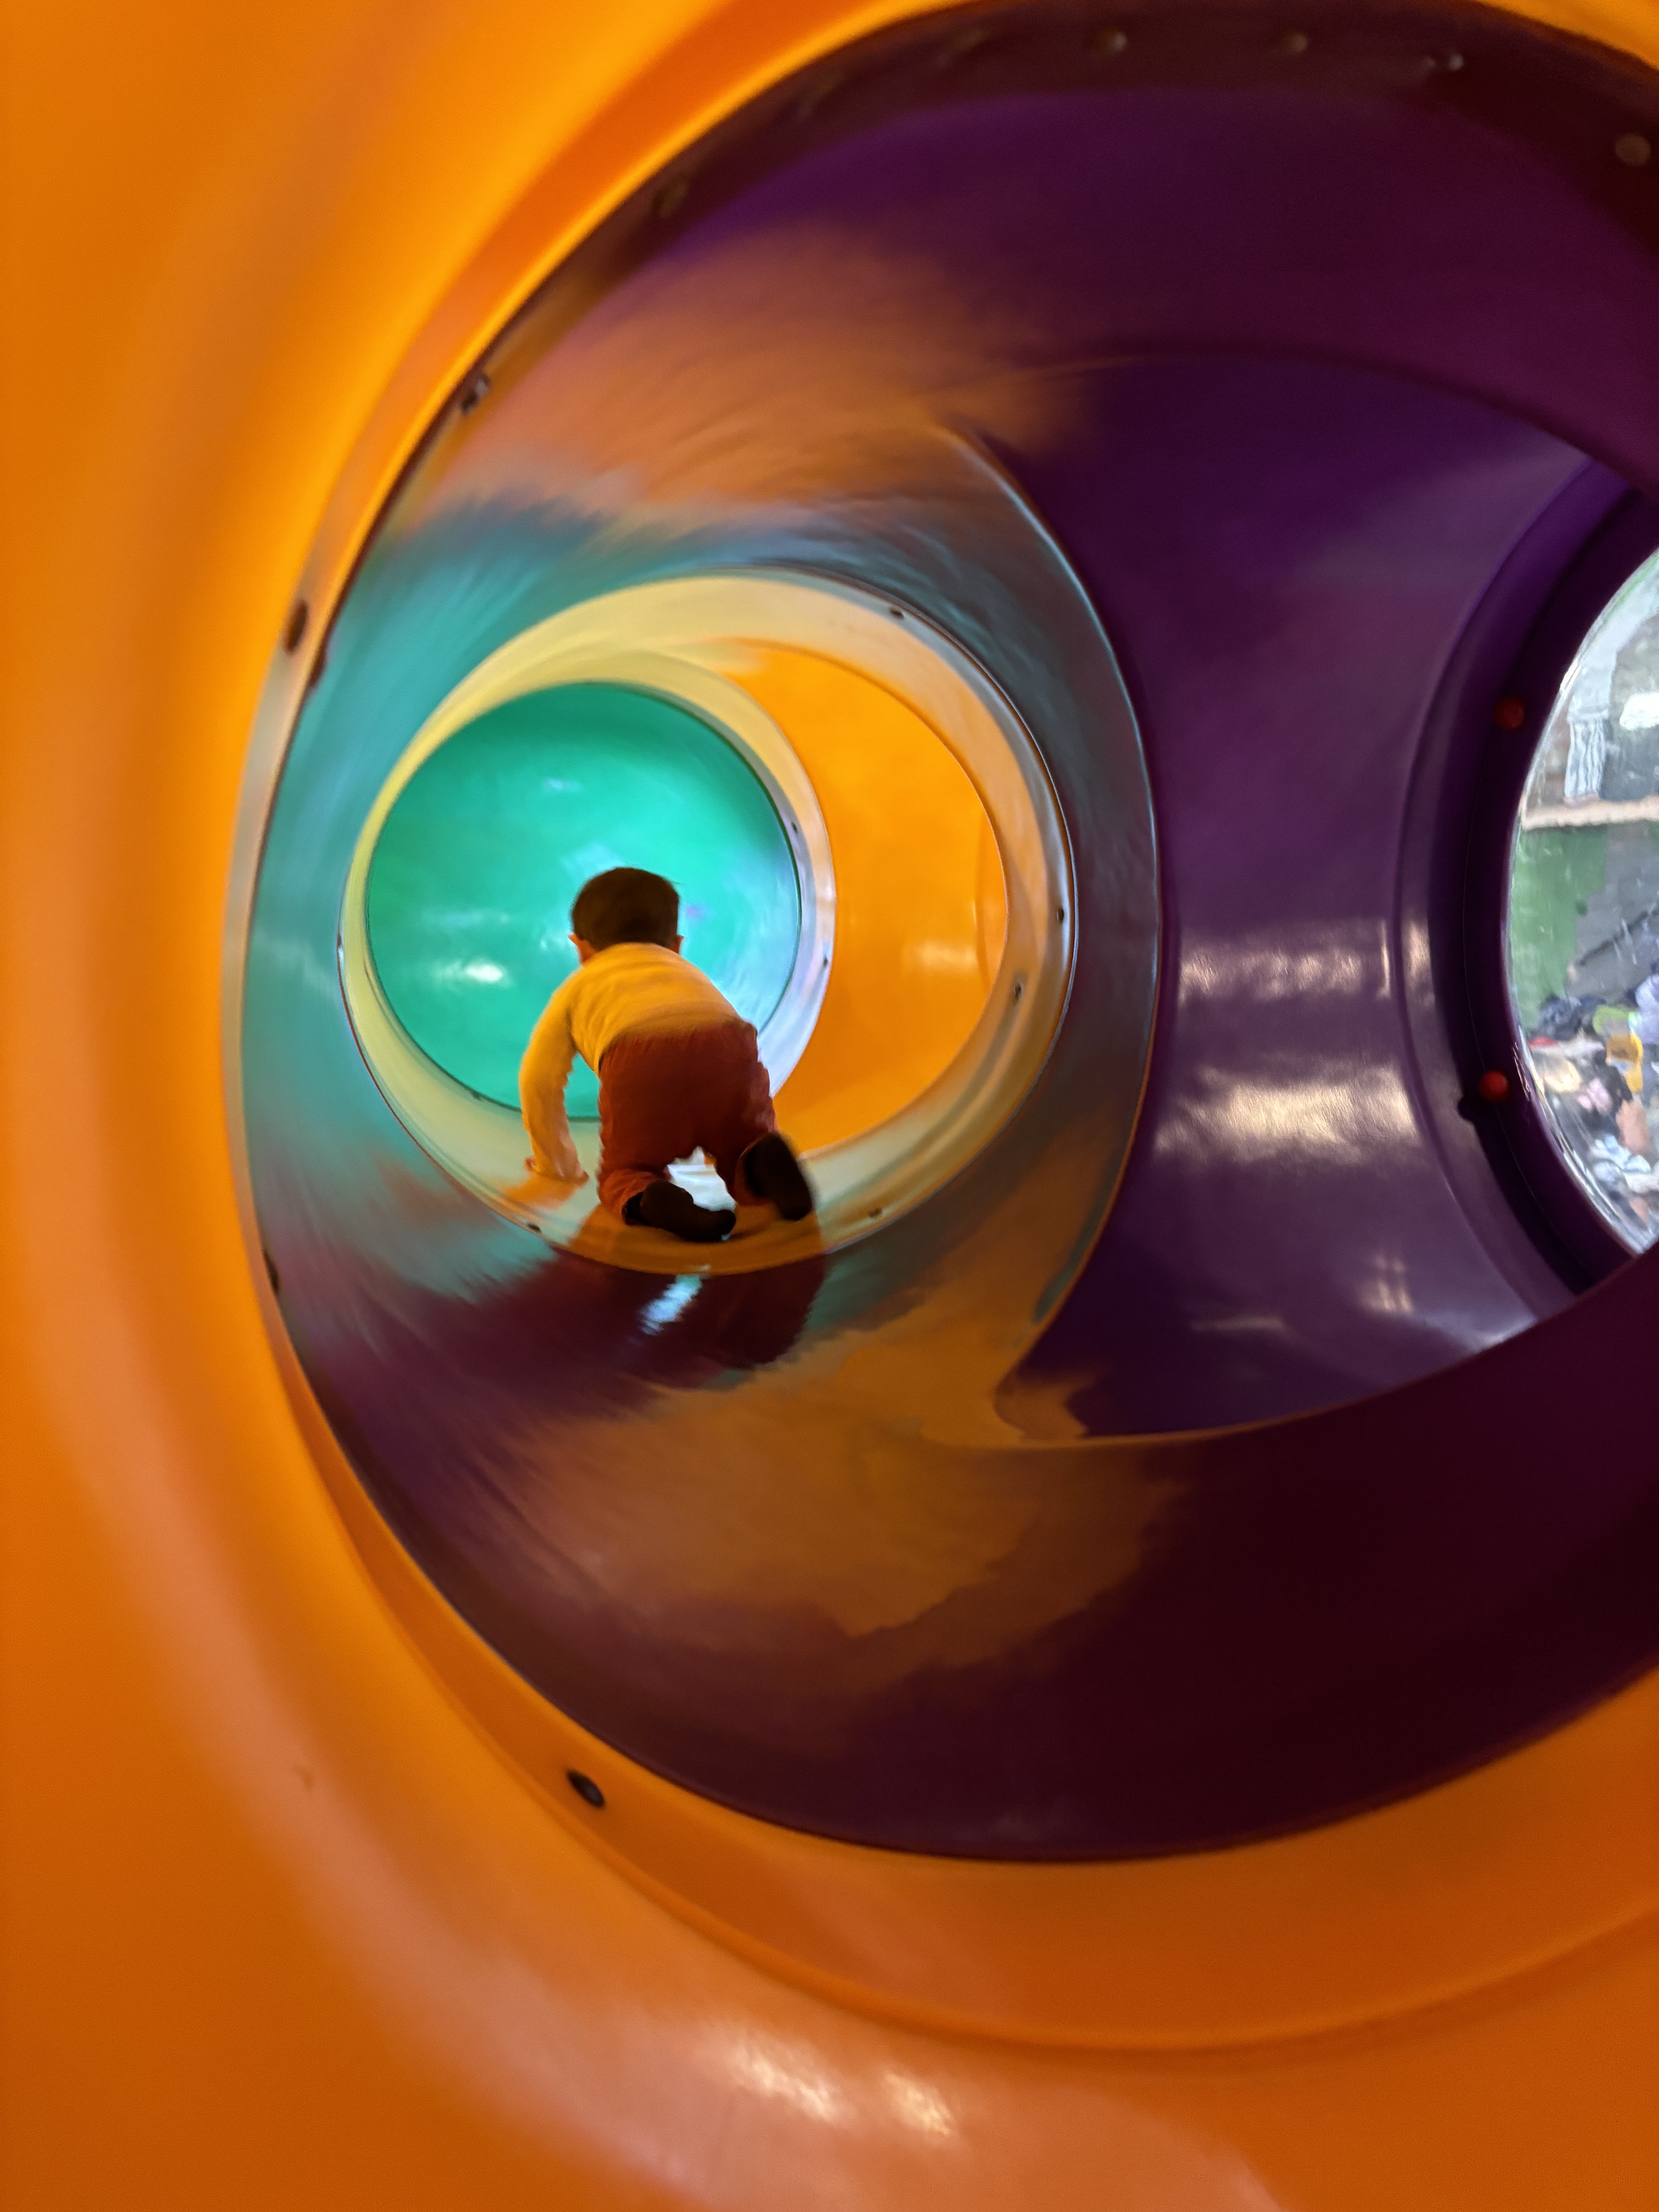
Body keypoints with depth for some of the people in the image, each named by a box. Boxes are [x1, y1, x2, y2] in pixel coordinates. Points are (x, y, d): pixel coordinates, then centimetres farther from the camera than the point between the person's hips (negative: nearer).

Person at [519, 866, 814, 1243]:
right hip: (728, 1047, 3)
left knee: (625, 1172, 17)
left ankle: (648, 1199, -19)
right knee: (740, 1162, 22)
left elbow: (538, 1079, 28)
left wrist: (558, 1165, 40)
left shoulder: (578, 988, 36)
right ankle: (763, 1164, -15)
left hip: (639, 1061, -2)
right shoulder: (691, 973, 45)